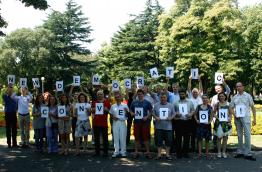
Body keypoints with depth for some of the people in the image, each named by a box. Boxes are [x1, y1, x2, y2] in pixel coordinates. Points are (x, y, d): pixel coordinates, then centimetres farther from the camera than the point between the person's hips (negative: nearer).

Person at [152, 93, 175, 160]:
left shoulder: (170, 106, 8)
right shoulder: (156, 105, 6)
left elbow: (174, 114, 9)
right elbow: (153, 113, 8)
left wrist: (171, 118, -9)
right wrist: (156, 117, -11)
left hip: (168, 127, 0)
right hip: (159, 126, 0)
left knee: (168, 141, 2)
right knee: (159, 141, 3)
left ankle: (167, 154, 14)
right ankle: (159, 154, 12)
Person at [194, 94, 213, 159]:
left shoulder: (210, 107, 3)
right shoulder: (198, 107, 5)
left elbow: (212, 116, 2)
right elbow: (195, 114, 12)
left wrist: (209, 122, -13)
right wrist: (196, 120, -4)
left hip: (207, 124, 0)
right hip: (200, 124, 0)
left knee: (207, 139, 7)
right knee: (199, 138, 0)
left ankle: (207, 153, 15)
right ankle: (200, 152, 4)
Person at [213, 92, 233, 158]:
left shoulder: (228, 104, 5)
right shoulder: (217, 104, 3)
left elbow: (231, 113, 9)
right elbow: (213, 113, 7)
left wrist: (230, 118, -8)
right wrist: (216, 116, -12)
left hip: (226, 122, 1)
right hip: (219, 122, -1)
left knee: (225, 138, 4)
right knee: (219, 137, 1)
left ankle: (224, 152, 13)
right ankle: (219, 152, 9)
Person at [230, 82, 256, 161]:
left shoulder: (247, 95, 0)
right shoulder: (234, 97, 10)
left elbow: (253, 107, 0)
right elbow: (231, 108, 14)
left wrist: (254, 119, -6)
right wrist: (234, 115, -4)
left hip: (246, 117, -4)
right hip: (237, 118, 4)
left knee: (247, 134, -8)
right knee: (239, 135, 9)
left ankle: (247, 153, -5)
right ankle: (240, 152, 17)